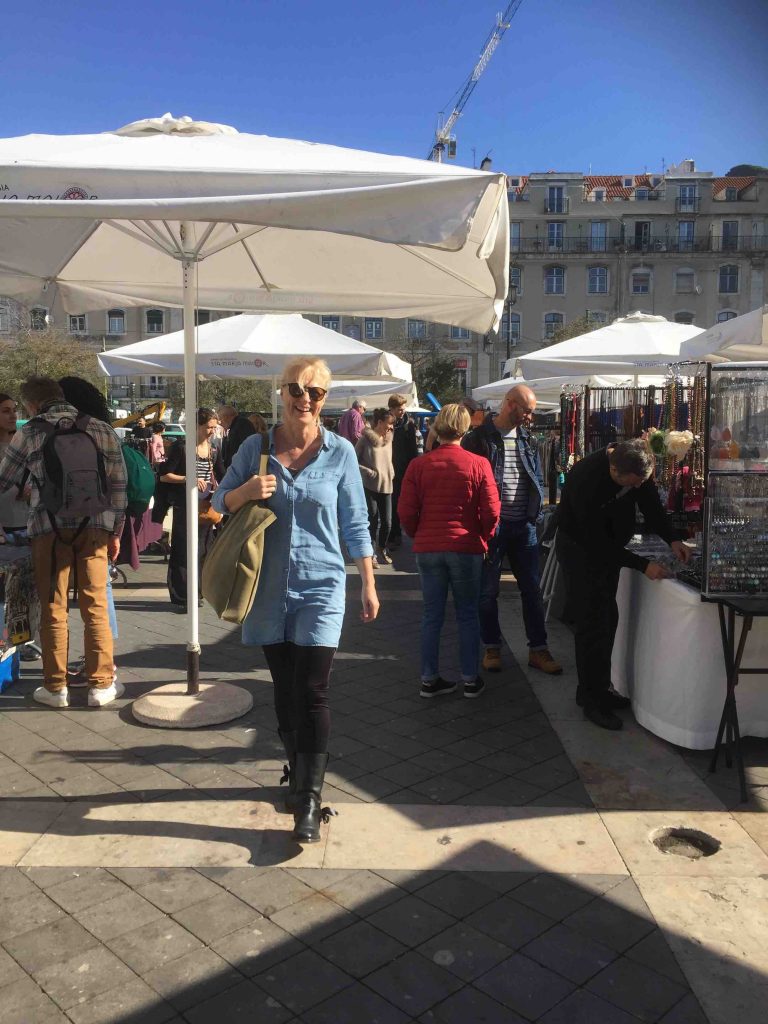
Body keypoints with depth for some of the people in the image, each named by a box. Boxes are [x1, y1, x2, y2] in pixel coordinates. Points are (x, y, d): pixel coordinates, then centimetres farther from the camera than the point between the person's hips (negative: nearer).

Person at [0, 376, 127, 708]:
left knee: (53, 608, 8)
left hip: (49, 530, -1)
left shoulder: (29, 433, 2)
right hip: (95, 528, 2)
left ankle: (55, 687, 14)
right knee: (95, 607, 6)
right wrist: (115, 532, 11)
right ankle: (101, 685, 10)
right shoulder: (102, 430, 7)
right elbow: (118, 486, 5)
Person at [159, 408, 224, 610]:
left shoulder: (214, 451, 9)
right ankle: (180, 597, 5)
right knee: (182, 550, -3)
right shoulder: (181, 447, -7)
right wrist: (189, 479, -16)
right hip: (185, 505, -5)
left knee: (202, 549, 9)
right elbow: (164, 475, -7)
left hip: (206, 505, 6)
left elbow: (222, 477, 17)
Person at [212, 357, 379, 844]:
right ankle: (299, 773, 33)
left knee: (312, 693, -8)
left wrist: (369, 584, 4)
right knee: (285, 690, 13)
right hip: (270, 586, 3)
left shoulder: (340, 453, -2)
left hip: (321, 586, -2)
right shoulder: (256, 447, 1)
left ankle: (309, 799, 3)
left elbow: (356, 523, 4)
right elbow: (221, 502, 7)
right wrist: (246, 491, -15)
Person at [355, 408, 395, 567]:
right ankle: (372, 553, 15)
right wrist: (370, 472, -14)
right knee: (373, 521, 1)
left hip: (386, 486, 5)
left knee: (387, 522, 5)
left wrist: (391, 473, 6)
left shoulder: (388, 439, 9)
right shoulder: (365, 439, -8)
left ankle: (382, 549, 27)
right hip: (370, 486, -5)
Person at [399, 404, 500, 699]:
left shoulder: (418, 465, -3)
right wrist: (483, 539, 12)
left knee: (432, 615, 11)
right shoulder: (478, 464, -7)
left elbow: (406, 512, -3)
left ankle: (429, 679, 17)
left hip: (428, 549, 2)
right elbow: (492, 511, -6)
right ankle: (470, 680, 17)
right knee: (467, 615, 11)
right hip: (467, 549, -1)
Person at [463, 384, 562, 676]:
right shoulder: (479, 438, -8)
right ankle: (492, 647, 22)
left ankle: (538, 649, 19)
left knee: (532, 589, 9)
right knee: (488, 591, 7)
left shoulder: (526, 438, 10)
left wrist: (536, 513, 8)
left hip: (524, 526, 5)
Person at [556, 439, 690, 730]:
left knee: (608, 619, 11)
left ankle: (598, 688, 24)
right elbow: (595, 542, -30)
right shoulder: (586, 480, -36)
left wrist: (672, 539, -16)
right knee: (593, 622, -8)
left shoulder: (638, 468, -16)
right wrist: (643, 565, -29)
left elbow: (651, 506, -1)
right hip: (580, 548, -7)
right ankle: (591, 698, 4)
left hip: (608, 546, 7)